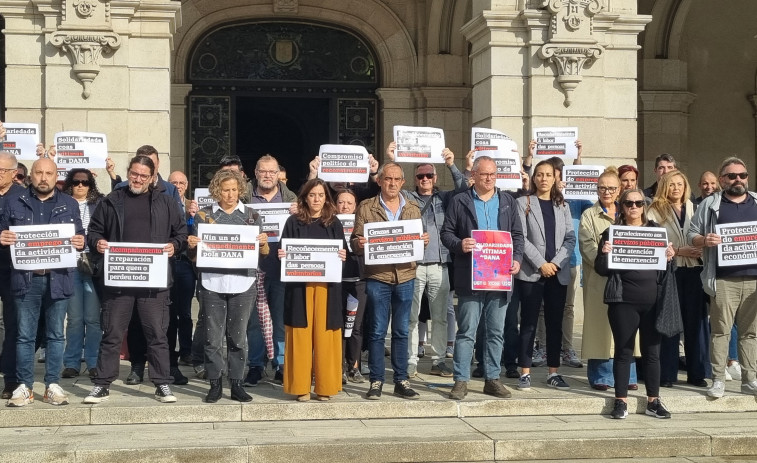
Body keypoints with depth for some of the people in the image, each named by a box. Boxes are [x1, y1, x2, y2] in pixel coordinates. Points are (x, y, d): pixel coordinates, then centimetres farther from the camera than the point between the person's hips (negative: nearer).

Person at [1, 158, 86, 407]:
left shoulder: (70, 204, 11)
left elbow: (80, 236, 11)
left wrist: (80, 243, -12)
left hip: (58, 278, 1)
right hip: (26, 278, 0)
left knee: (56, 334, 5)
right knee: (25, 335, 2)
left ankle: (53, 385, 12)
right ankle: (24, 386, 10)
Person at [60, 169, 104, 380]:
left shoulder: (99, 204, 8)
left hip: (93, 264, 0)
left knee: (93, 317, -1)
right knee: (74, 317, 2)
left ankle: (93, 363, 6)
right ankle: (72, 363, 9)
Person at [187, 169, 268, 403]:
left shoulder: (252, 215, 9)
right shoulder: (203, 215, 7)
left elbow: (263, 252, 11)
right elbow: (194, 256, 10)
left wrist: (263, 243, -10)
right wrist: (191, 245, -12)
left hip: (243, 285, 1)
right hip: (212, 284, 0)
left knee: (238, 336, 5)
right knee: (213, 337, 0)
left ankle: (237, 384, 12)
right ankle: (215, 384, 10)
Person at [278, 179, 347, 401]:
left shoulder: (334, 223, 11)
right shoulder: (294, 222, 7)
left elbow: (343, 253, 9)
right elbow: (284, 251, 7)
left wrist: (343, 257, -13)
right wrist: (282, 255, -15)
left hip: (327, 286, 1)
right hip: (299, 286, -1)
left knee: (324, 336, 0)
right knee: (301, 335, -1)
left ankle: (324, 386, 8)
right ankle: (301, 386, 6)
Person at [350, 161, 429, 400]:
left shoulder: (413, 208, 11)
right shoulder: (366, 208, 2)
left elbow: (418, 240, 14)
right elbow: (356, 242, 1)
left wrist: (424, 241, -8)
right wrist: (359, 244, -21)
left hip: (406, 276, 3)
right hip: (377, 277, -3)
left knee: (401, 331, 8)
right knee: (377, 331, 1)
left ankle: (401, 381, 16)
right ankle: (376, 381, 10)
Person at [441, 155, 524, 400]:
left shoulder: (507, 201, 13)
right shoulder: (460, 201, 4)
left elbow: (517, 234, 14)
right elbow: (446, 233, 3)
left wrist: (517, 259, -1)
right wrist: (459, 245, -17)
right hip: (470, 277, -3)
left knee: (496, 332, 8)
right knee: (466, 332, -1)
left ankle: (492, 379, 17)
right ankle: (461, 381, 4)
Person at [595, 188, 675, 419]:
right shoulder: (612, 232, 5)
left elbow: (664, 271, 15)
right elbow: (602, 269, 3)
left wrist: (669, 257, -6)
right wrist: (604, 254, -17)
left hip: (652, 300, 2)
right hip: (623, 301, -2)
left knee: (652, 350, 6)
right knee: (624, 350, 1)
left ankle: (653, 401, 15)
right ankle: (621, 401, 8)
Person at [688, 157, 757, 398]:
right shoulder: (710, 204, 6)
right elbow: (691, 234, 6)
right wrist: (704, 240, -15)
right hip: (724, 280, -2)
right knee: (720, 330, -2)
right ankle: (718, 380, 4)